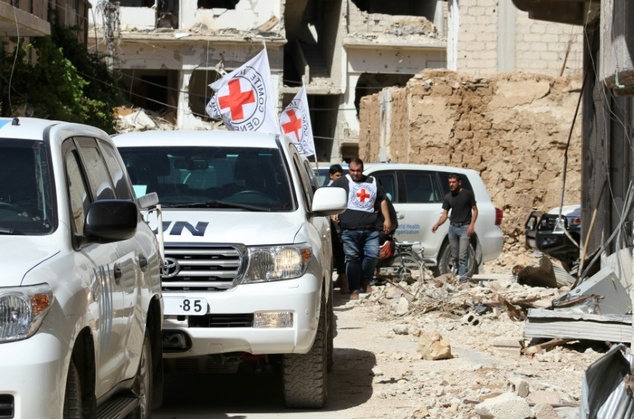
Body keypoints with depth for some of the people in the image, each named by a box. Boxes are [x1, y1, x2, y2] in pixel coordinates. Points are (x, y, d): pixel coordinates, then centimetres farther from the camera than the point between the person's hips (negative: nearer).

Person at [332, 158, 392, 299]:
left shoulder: (372, 182, 18)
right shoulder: (341, 182, 8)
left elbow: (382, 200, 25)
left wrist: (387, 219, 17)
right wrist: (333, 213, -10)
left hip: (370, 229, 3)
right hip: (349, 230, -3)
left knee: (372, 255, -5)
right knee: (352, 259, -3)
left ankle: (365, 282, 17)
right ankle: (355, 290, 2)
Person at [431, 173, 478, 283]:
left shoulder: (467, 194, -2)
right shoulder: (448, 197, 10)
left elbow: (475, 210, 1)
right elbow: (445, 214, 7)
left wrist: (472, 224, -12)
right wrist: (437, 224, -11)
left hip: (464, 227, -5)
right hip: (452, 227, 5)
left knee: (463, 256, -12)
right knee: (454, 256, 8)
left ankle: (462, 277, -16)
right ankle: (455, 275, 16)